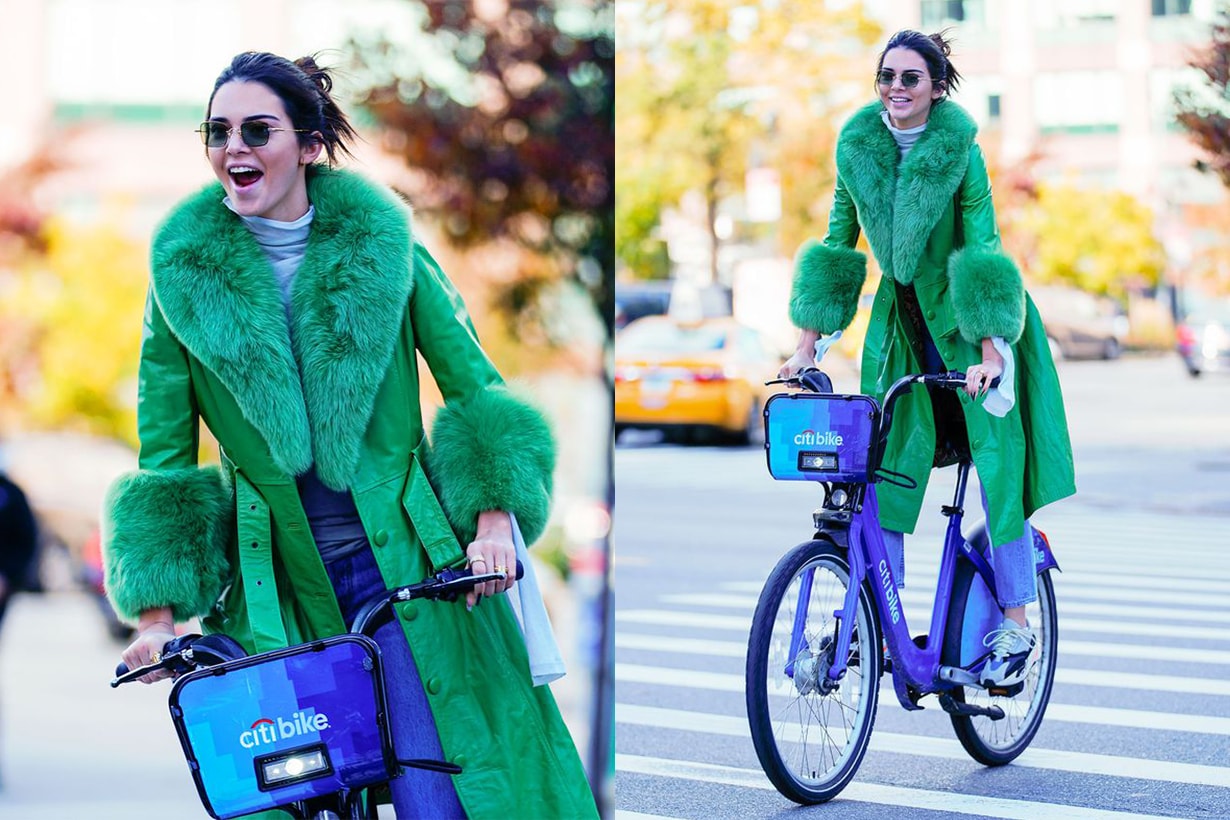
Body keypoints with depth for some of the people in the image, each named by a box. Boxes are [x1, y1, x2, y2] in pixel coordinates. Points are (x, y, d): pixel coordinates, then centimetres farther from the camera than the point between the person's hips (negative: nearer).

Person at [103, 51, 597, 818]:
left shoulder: (381, 242, 1)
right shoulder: (185, 269, 2)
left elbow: (475, 387, 3)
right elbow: (163, 453, 5)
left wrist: (493, 520, -12)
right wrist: (157, 613, -3)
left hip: (409, 567, -1)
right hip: (275, 590, 1)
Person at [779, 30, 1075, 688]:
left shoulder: (958, 148, -16)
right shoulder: (857, 144, -5)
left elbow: (982, 248, -20)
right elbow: (836, 245, 0)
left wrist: (987, 348, -29)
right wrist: (809, 342, -4)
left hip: (968, 319, -4)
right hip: (901, 317, 4)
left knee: (997, 464, -7)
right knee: (882, 463, -3)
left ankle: (1016, 626, 0)